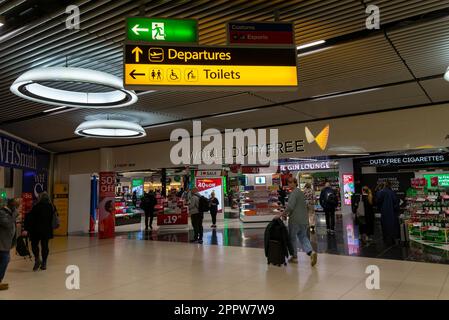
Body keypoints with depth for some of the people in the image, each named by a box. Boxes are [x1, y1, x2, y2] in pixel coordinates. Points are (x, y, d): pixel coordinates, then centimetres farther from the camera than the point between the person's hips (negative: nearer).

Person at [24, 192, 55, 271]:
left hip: (37, 229, -4)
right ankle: (44, 263, 13)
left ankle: (37, 259, -7)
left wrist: (26, 229, -13)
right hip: (47, 230, 4)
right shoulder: (51, 207, 4)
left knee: (34, 244, 11)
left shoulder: (36, 206, -9)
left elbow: (30, 218, -13)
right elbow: (52, 219, 7)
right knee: (45, 246, 10)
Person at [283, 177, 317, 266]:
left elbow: (290, 206, -23)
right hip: (304, 218, 8)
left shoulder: (294, 193, -14)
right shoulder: (300, 192, 16)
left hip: (295, 219, -8)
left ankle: (294, 257, 14)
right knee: (303, 236, 13)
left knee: (292, 237, 7)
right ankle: (311, 252, -7)